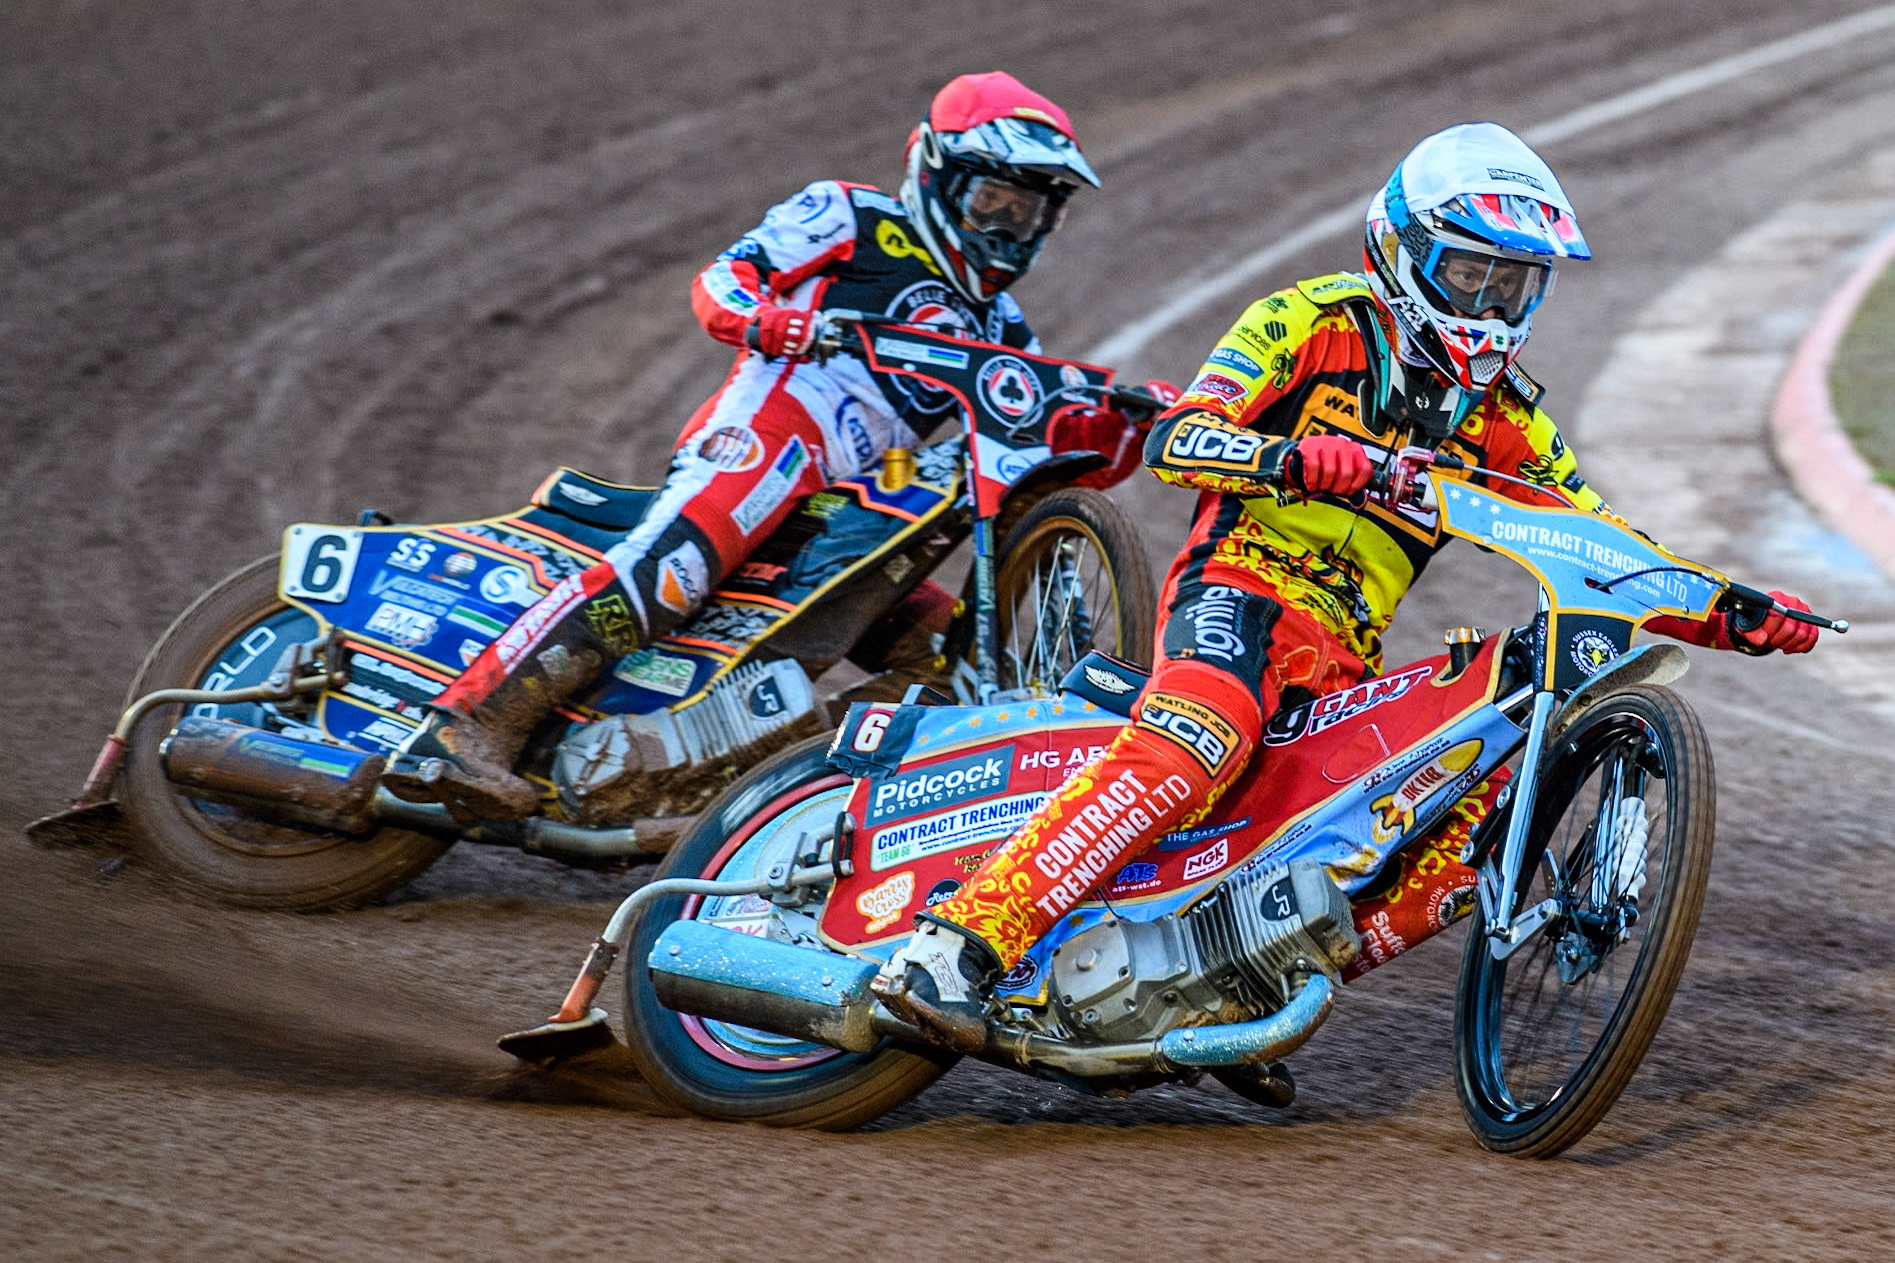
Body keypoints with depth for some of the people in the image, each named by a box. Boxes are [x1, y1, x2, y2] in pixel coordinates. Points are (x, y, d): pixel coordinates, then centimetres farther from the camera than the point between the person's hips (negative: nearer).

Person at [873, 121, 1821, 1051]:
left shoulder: (1499, 417, 19)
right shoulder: (1313, 321, 3)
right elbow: (1174, 438, -9)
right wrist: (1293, 458, -28)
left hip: (1343, 661, 6)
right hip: (1239, 589, -6)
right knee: (1191, 744, -35)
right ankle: (952, 946, -44)